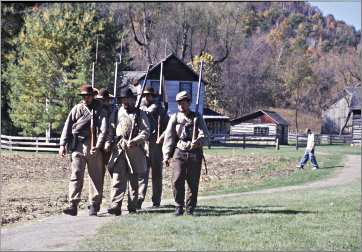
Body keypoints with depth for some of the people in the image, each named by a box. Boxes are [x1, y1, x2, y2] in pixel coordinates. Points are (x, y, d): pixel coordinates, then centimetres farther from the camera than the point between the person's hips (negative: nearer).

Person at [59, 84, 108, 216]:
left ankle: (94, 205, 11)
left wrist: (98, 146, -17)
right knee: (76, 175, -7)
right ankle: (73, 205, -11)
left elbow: (103, 129, -5)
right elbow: (67, 126, 8)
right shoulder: (77, 109, 10)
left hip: (94, 147, -1)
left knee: (96, 177, 3)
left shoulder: (99, 110, 5)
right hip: (78, 147, 1)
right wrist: (63, 144, -1)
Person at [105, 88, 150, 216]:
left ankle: (132, 206, 14)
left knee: (133, 180, 7)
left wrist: (134, 141, -17)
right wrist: (108, 141, 1)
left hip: (134, 151, -2)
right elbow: (111, 129, 18)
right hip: (118, 149, 2)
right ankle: (116, 206, -17)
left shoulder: (140, 114, 5)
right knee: (117, 178, -10)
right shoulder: (117, 113, 15)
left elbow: (145, 132, -4)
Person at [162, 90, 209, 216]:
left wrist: (198, 141, -27)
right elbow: (169, 137, 6)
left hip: (195, 154, 0)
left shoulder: (197, 117, 5)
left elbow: (205, 135, -4)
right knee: (177, 181, -10)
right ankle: (179, 207, 3)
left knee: (193, 182, 1)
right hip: (180, 153, 0)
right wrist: (166, 155, -2)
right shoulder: (175, 118, 8)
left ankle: (190, 208, 13)